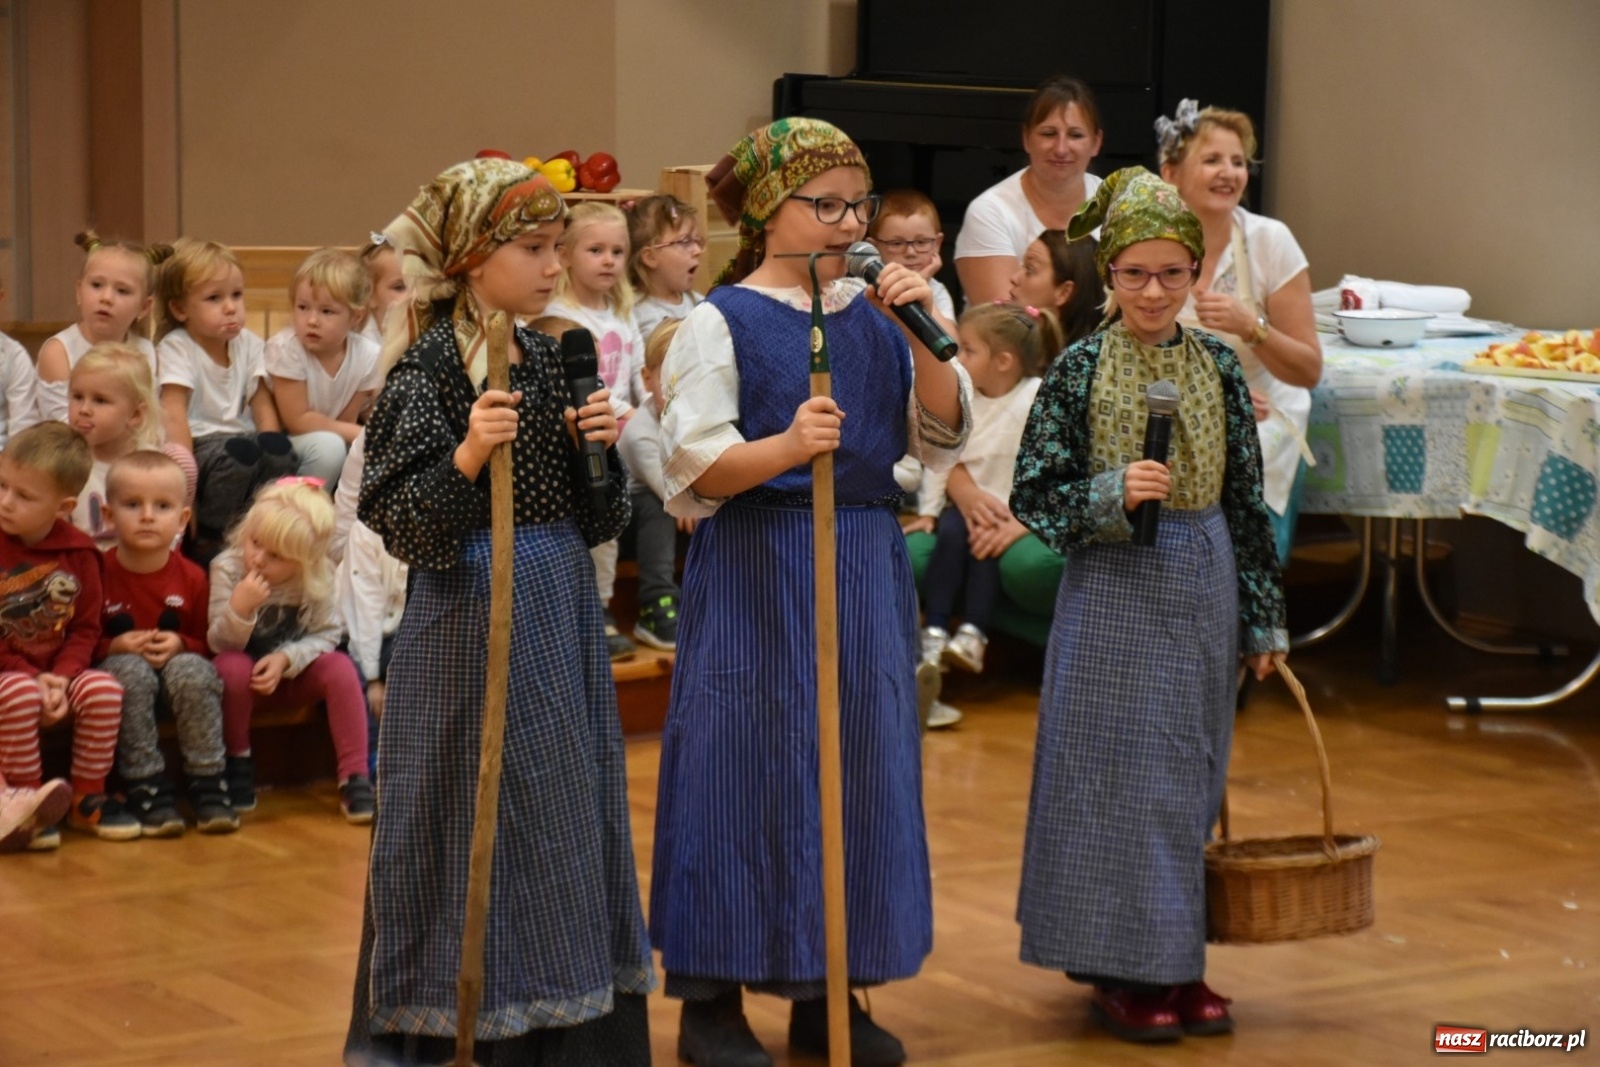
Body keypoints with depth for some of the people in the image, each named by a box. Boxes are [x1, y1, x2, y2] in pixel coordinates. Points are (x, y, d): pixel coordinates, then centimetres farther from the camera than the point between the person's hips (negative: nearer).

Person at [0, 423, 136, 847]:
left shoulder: (78, 553, -1)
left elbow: (85, 628, 1)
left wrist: (60, 677, -14)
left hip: (58, 672, 3)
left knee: (104, 689, -23)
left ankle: (87, 800, -5)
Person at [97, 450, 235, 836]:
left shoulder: (191, 578, -1)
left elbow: (207, 643, 5)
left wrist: (181, 645, -16)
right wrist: (114, 647, -22)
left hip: (176, 662, 2)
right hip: (117, 666, -2)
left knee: (193, 670, -32)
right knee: (131, 671, -35)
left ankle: (207, 786, -22)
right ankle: (146, 788, -30)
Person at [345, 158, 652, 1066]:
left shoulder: (551, 359, 8)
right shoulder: (427, 369, -11)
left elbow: (599, 520, 12)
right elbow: (397, 522, -16)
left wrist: (601, 450, -6)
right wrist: (467, 457, -29)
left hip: (563, 610, 7)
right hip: (473, 612, -7)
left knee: (570, 811, 12)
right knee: (483, 821, 0)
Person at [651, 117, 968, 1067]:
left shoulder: (874, 313, 9)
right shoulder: (722, 323, -6)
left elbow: (942, 438, 5)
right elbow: (695, 468, -12)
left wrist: (920, 334, -8)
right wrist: (786, 446, -29)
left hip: (868, 567, 6)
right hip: (757, 569, -5)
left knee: (860, 762, 8)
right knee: (749, 764, -1)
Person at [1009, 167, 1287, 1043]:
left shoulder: (1216, 367, 3)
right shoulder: (1080, 370, -7)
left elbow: (1246, 500, 7)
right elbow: (1032, 495, -6)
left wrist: (1263, 618, 8)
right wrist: (1112, 493, -22)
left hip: (1203, 588, 4)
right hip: (1115, 589, -4)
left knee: (1191, 779, 9)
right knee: (1118, 772, -1)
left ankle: (1175, 963, 21)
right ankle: (1118, 969, 10)